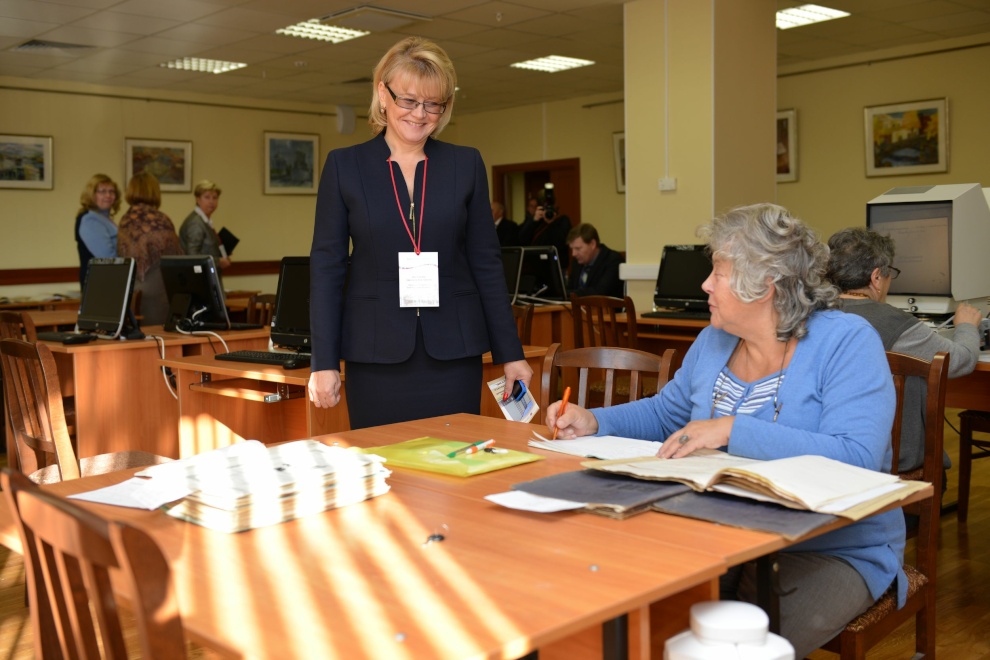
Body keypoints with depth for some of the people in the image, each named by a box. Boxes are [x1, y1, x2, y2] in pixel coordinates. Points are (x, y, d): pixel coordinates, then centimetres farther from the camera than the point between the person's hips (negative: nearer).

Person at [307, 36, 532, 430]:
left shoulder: (466, 165, 6)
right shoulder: (344, 166, 3)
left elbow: (486, 262, 7)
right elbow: (327, 266, 2)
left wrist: (510, 353, 4)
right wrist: (324, 362, -4)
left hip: (454, 352, 1)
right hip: (376, 353, -1)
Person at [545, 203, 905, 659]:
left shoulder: (847, 342, -13)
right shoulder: (714, 340, 8)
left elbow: (856, 457, -26)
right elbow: (663, 413, 23)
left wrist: (734, 431, -28)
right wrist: (593, 423, 5)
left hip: (832, 551, -5)